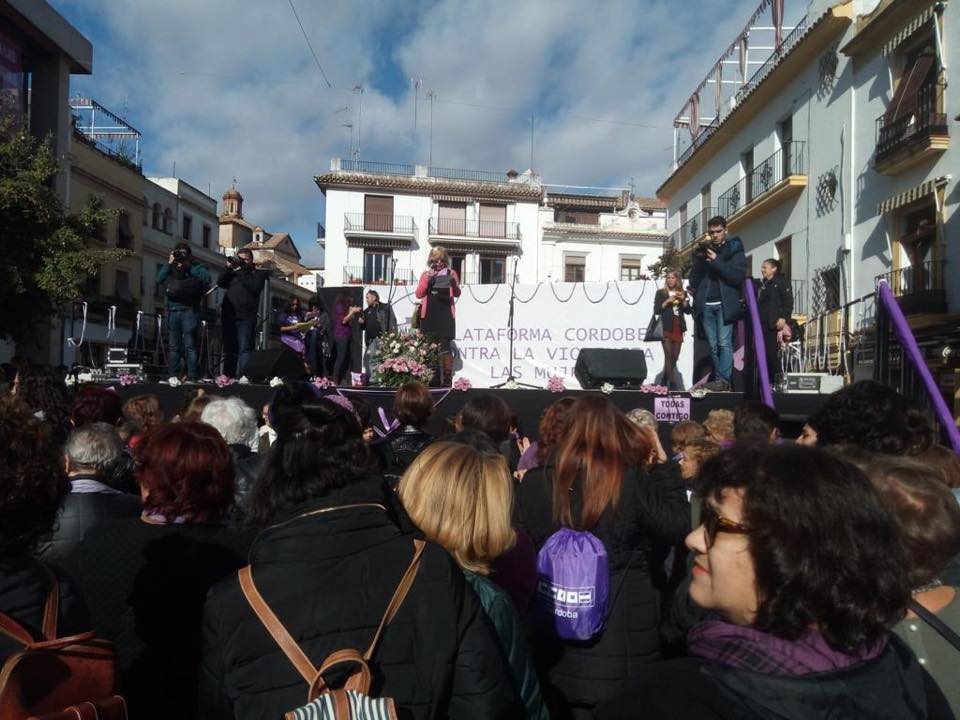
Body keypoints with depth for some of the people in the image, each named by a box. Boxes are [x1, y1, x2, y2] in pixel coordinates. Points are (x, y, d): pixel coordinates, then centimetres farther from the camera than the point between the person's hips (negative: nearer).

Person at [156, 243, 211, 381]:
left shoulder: (195, 267, 9)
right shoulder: (170, 268, 18)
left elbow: (206, 278, -10)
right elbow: (159, 279, 3)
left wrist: (189, 266, -7)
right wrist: (169, 263, -2)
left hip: (189, 311, -3)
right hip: (173, 311, 3)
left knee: (190, 345, -8)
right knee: (174, 346, 5)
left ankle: (192, 376, -9)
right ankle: (173, 376, 8)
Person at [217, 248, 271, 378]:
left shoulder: (258, 273, 8)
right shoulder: (233, 271, 22)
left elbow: (255, 287, -9)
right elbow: (220, 283, 10)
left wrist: (242, 272, -7)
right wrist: (228, 268, 0)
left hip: (246, 318, -5)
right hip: (229, 316, 5)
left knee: (244, 349, -11)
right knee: (229, 349, 8)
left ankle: (241, 377, -15)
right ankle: (227, 376, 12)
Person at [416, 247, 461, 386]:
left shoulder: (451, 273, 9)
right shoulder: (426, 274, 14)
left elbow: (457, 294, 4)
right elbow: (419, 294, 6)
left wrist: (454, 283, -16)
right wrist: (427, 280, -7)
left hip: (446, 314, -2)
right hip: (429, 314, 2)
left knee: (445, 347, -8)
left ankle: (447, 378, -6)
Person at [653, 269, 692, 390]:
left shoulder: (683, 293, 13)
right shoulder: (661, 293, 5)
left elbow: (688, 311, 7)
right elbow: (656, 310, -3)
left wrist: (683, 300, -8)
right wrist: (668, 301, -14)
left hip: (678, 329, 4)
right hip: (666, 329, -4)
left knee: (675, 357, 5)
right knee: (669, 356, -12)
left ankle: (664, 382, 17)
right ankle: (672, 383, -12)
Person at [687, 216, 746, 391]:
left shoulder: (735, 251, 6)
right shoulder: (702, 251, 17)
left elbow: (738, 276, -8)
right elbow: (695, 277, 18)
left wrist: (716, 261, -13)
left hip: (724, 304, -4)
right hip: (706, 305, 4)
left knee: (724, 343, -10)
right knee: (713, 345, 2)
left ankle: (722, 379, -12)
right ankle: (722, 379, 6)